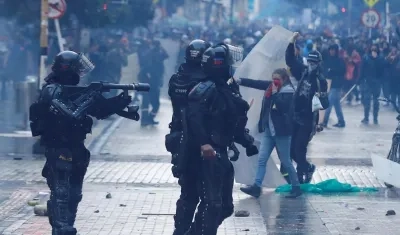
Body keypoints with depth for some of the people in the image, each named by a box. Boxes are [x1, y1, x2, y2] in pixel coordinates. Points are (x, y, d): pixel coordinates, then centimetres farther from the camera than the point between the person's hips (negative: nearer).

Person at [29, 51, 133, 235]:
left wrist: (121, 100, -1)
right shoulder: (52, 92, -16)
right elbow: (71, 116, -29)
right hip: (60, 151, -10)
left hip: (74, 150, 10)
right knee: (62, 194, -10)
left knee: (73, 194, 14)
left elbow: (100, 111, 13)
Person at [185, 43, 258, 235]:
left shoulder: (224, 90, 18)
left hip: (220, 154, 10)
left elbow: (232, 124, 22)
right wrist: (203, 143, -36)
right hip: (208, 155, -10)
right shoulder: (206, 89, -12)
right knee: (212, 204, -14)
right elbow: (193, 116, -27)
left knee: (225, 206, 13)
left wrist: (247, 142, 12)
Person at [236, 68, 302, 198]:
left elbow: (282, 106, -25)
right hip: (268, 130, 7)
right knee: (262, 159, -1)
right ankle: (256, 187, -4)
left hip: (281, 131, -7)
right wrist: (239, 80, -3)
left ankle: (296, 187, 13)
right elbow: (256, 83, 7)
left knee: (285, 161, 1)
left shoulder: (288, 91, -11)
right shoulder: (271, 86, 8)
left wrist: (275, 93, -18)